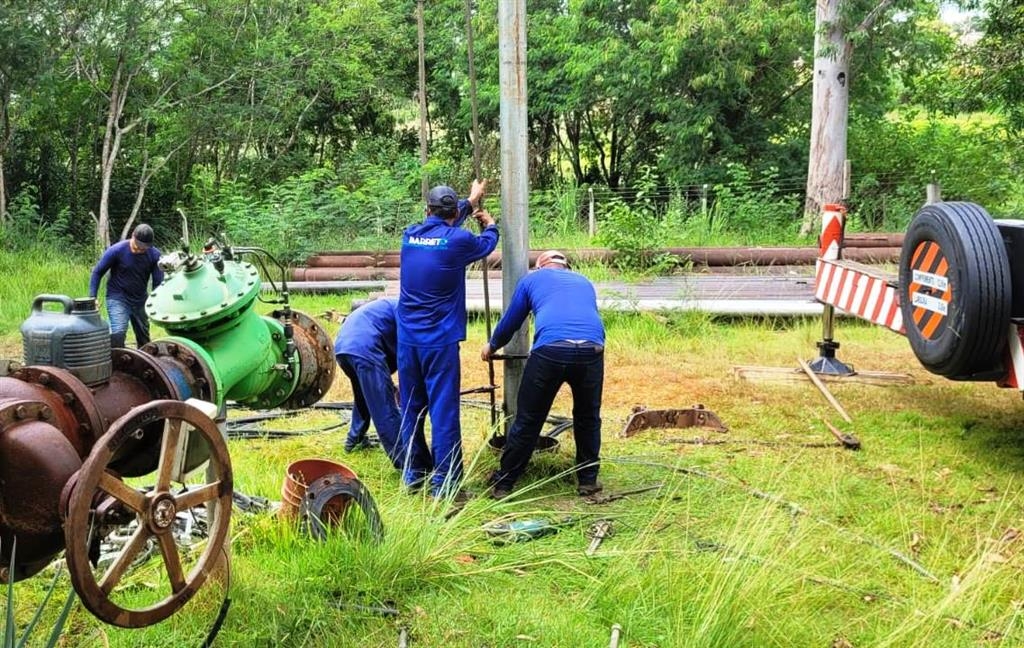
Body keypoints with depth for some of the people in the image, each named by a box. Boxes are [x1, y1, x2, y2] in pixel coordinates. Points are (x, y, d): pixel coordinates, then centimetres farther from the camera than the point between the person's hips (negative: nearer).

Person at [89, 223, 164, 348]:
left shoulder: (154, 255, -9)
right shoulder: (116, 251, -17)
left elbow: (158, 281, -5)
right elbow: (97, 272, -7)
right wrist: (92, 298, -12)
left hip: (140, 301, 4)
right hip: (118, 299, -4)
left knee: (144, 338, 14)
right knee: (118, 333, -24)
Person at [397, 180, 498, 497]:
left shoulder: (410, 235, 5)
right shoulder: (458, 240, -8)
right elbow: (486, 244, 14)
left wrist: (470, 203, 41)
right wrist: (490, 225, 37)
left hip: (407, 338, 5)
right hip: (441, 340, -5)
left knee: (411, 408, 13)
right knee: (444, 409, -2)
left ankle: (413, 473, 23)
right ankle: (444, 481, 0)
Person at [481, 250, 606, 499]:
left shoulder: (532, 279, 25)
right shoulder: (584, 282, 34)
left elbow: (509, 322, 32)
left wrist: (491, 346, 51)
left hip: (550, 350, -2)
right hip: (592, 351, 2)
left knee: (528, 421, 9)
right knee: (588, 418, 23)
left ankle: (503, 484, 19)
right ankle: (588, 480, 29)